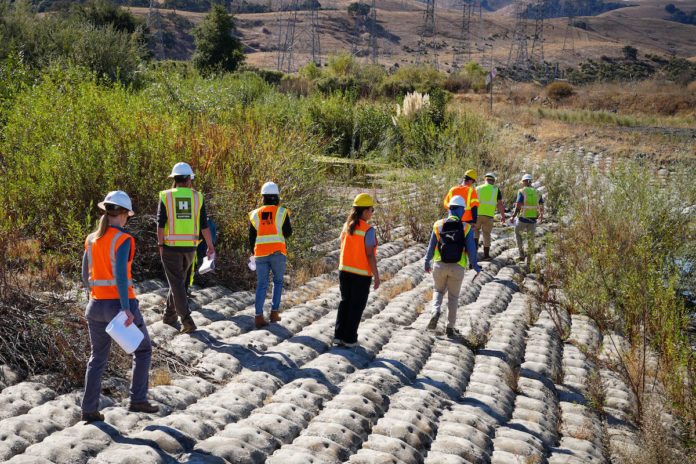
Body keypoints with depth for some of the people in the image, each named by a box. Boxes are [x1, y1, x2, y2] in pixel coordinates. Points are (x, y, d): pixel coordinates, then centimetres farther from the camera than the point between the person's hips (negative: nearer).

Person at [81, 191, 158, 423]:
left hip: (96, 306, 6)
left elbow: (86, 275, 14)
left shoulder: (91, 239, 7)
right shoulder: (123, 240, -14)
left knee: (98, 357, 19)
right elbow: (120, 274, -24)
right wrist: (126, 308, -25)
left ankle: (89, 410, 16)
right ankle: (138, 400, 14)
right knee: (143, 349, 16)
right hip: (121, 305, -6)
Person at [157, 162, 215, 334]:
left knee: (176, 283, 1)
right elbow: (204, 225, 0)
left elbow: (160, 223, -10)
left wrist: (160, 245, -4)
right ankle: (169, 314, 30)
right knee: (179, 279, 20)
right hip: (190, 247, 3)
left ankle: (187, 321, -6)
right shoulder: (197, 197, 1)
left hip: (170, 246, -2)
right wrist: (211, 247, 6)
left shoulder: (166, 196, -4)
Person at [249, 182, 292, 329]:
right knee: (278, 281, 16)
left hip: (260, 254, 2)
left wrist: (253, 252, 22)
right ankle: (274, 313, 11)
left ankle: (258, 316, -5)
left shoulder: (255, 214, 5)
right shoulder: (281, 212, -3)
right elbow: (288, 233, -5)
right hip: (278, 253, -2)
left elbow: (251, 237, 8)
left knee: (261, 285, 6)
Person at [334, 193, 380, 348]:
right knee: (357, 306, 5)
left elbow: (342, 251, 8)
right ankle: (349, 339, 10)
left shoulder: (346, 227, 4)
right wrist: (377, 276, -10)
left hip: (345, 271, 6)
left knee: (345, 302, 16)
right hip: (361, 274, -6)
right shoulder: (368, 230, -15)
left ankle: (338, 336, 15)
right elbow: (370, 255, -17)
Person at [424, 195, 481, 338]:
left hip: (440, 265, 1)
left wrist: (427, 263, 16)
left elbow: (431, 247, 4)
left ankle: (435, 312, -5)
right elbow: (471, 250, -5)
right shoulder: (466, 228, -5)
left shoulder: (438, 225, -1)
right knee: (453, 297, 13)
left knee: (438, 290, 22)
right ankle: (450, 327, 17)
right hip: (458, 267, -1)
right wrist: (475, 267, 6)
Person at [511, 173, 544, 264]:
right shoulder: (537, 193, 7)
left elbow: (518, 205, -15)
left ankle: (521, 253, 10)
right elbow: (542, 206, 9)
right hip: (533, 219, 3)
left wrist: (513, 216, -8)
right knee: (531, 239, 12)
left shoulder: (522, 191, -7)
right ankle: (529, 259, 13)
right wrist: (541, 216, 25)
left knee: (518, 233, 21)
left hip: (523, 218, -3)